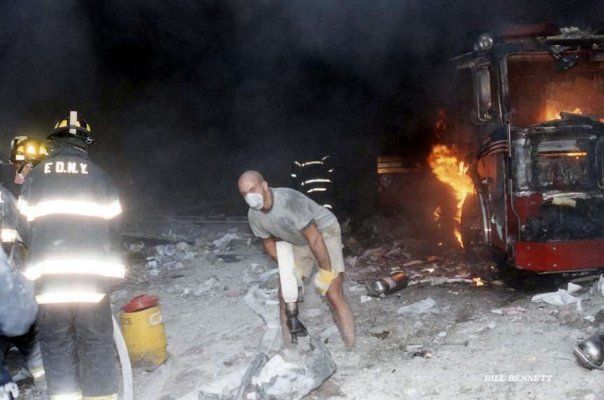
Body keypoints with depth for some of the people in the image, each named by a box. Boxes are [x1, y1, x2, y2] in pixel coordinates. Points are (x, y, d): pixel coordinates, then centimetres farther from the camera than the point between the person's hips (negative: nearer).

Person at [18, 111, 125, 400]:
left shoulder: (36, 176, 9)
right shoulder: (99, 176, 7)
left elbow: (25, 225, 9)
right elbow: (112, 227, 8)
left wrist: (30, 271, 18)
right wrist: (112, 273, 16)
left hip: (48, 277, 1)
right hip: (92, 276, -1)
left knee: (56, 347, 8)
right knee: (96, 344, 5)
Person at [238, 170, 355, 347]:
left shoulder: (288, 200, -36)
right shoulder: (254, 216, -14)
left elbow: (315, 238, -31)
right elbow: (269, 244, 5)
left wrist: (325, 272, -24)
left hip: (324, 233, -7)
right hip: (297, 242, 7)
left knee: (334, 294, -16)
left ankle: (351, 349, -8)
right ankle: (288, 345, 21)